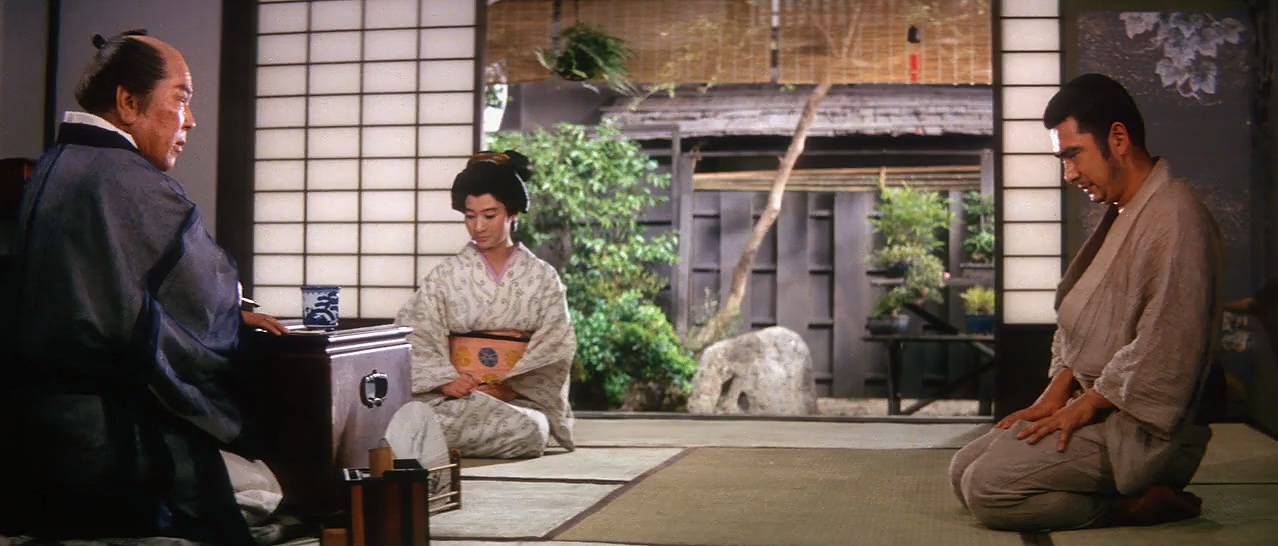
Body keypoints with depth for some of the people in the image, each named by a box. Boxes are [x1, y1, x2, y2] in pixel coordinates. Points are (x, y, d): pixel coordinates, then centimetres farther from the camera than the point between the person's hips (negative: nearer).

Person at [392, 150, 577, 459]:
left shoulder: (542, 278, 6)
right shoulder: (446, 276, 7)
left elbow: (553, 351, -1)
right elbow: (418, 339, 0)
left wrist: (509, 387, -14)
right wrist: (445, 380, -17)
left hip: (520, 397, 2)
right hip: (457, 394, -2)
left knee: (530, 431, -34)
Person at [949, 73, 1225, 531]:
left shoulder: (1174, 219, -18)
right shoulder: (1120, 215, 15)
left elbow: (1163, 351, -24)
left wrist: (1082, 407, -15)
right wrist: (1054, 397, 4)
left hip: (1141, 429, -11)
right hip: (1094, 409, 11)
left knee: (987, 487, -22)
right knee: (964, 470, 5)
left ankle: (1137, 507, -8)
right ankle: (1133, 492, 5)